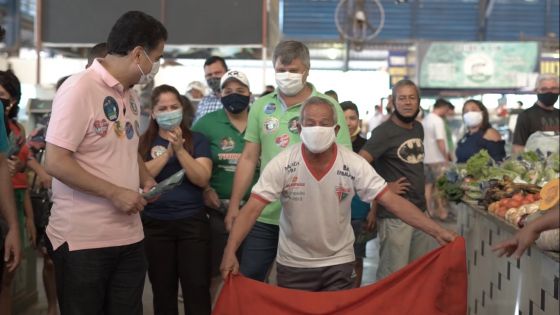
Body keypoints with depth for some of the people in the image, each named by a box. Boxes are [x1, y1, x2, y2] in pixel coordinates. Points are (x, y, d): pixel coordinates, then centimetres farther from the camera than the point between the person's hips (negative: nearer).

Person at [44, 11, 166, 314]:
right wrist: (115, 193, -19)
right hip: (83, 241, -7)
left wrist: (146, 180, 6)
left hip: (129, 237, 8)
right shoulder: (79, 89, -15)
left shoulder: (131, 95, 11)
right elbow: (55, 162, -19)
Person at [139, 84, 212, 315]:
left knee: (197, 288, -5)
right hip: (155, 224, 1)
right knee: (163, 289, 10)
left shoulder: (197, 140, 4)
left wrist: (180, 149, -17)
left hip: (192, 222, -1)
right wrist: (168, 151, -15)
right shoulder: (144, 143, 7)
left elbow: (202, 179, -8)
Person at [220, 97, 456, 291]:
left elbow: (392, 201, -14)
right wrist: (230, 252, -33)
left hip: (338, 263, 1)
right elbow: (252, 209, -19)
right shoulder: (282, 164, -15)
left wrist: (436, 231, -22)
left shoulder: (354, 165, -13)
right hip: (292, 265, 0)